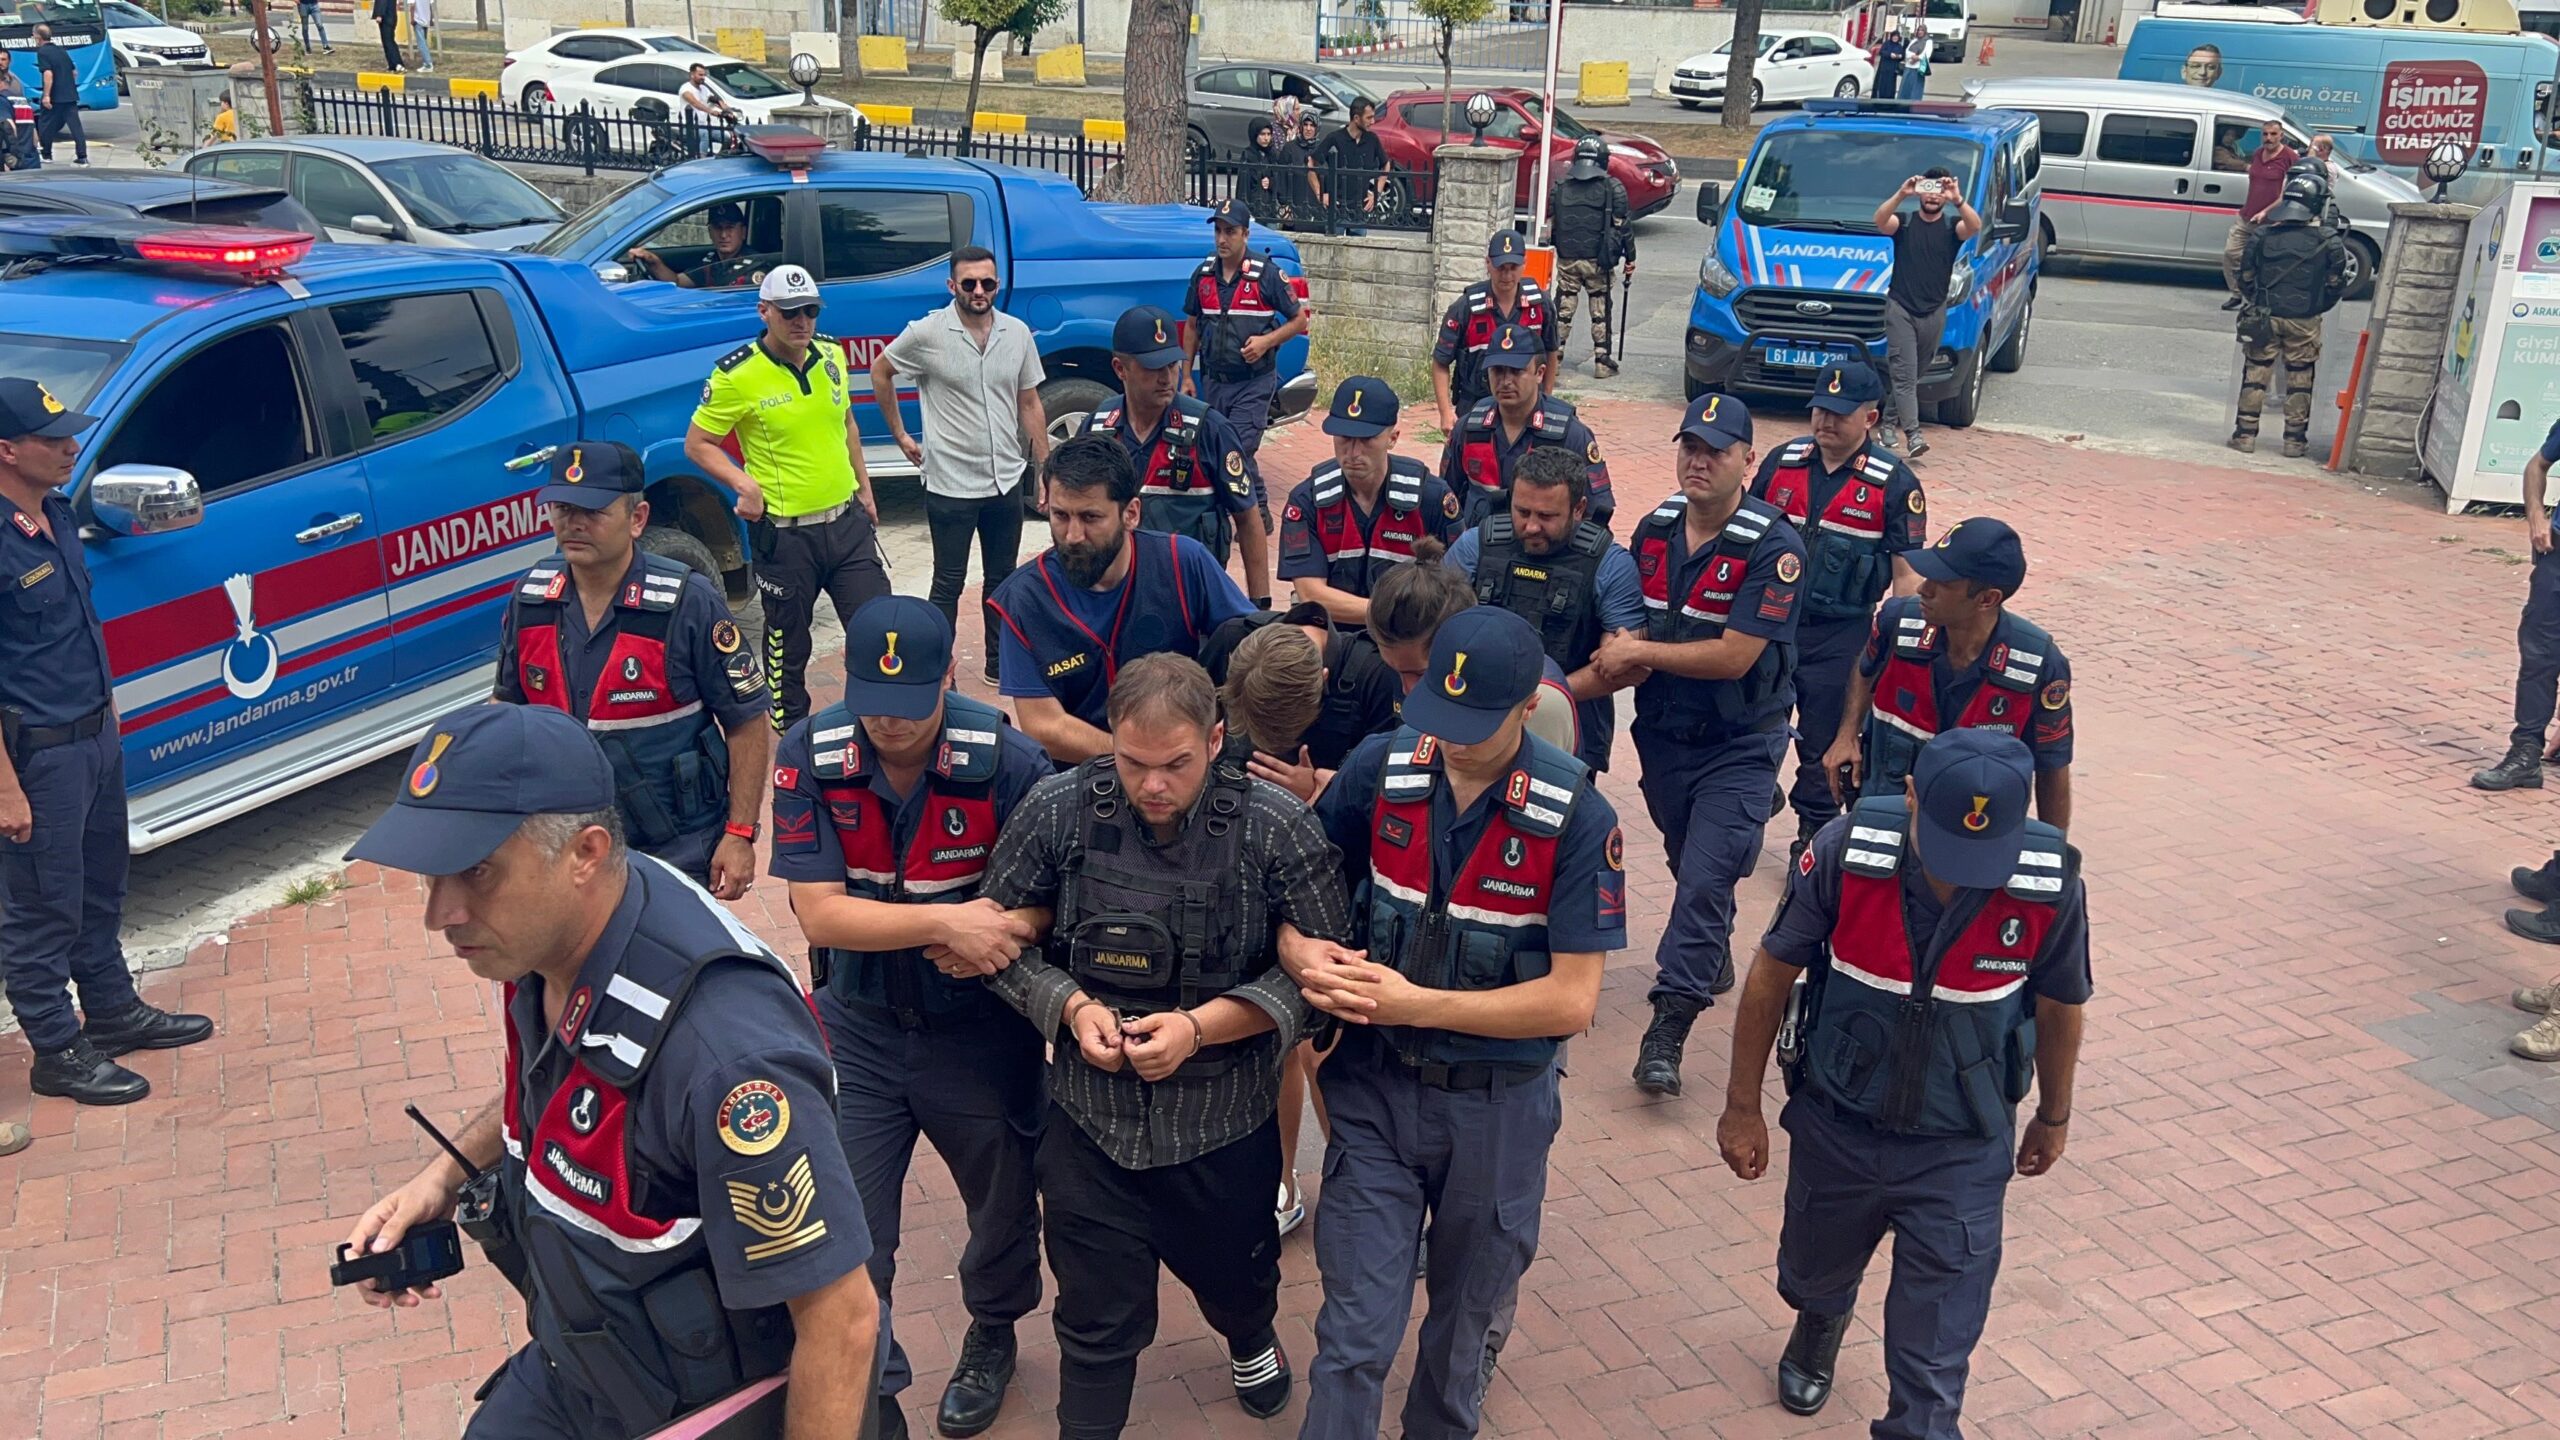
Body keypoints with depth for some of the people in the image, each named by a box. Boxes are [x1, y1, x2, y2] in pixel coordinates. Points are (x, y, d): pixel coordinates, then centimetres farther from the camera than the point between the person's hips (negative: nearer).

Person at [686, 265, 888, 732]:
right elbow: (697, 443, -6)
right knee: (788, 641, 8)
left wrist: (864, 487, 18)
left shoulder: (831, 352, 3)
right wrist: (743, 483, -20)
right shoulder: (737, 374, -13)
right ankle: (791, 732, 26)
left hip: (847, 520, 5)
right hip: (785, 532, -5)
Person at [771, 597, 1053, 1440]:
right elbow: (820, 913, -20)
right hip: (857, 1027, 1)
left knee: (1003, 1202, 20)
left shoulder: (1009, 763, -21)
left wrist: (1005, 927, -28)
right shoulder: (810, 757, -16)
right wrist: (947, 923, -31)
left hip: (980, 1028, 0)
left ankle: (993, 1335, 51)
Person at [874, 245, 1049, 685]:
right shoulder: (926, 334, -10)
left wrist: (1045, 470, 7)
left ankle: (999, 664, 28)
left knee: (1001, 579, 15)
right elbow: (880, 372, 5)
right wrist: (901, 435, 5)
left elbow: (1030, 405, 8)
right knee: (949, 583, 4)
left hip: (1007, 482, 4)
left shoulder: (1017, 333, 1)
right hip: (951, 484, -4)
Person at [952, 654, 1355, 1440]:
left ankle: (1251, 1338, 62)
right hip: (1092, 1117, -1)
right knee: (1098, 1318, 8)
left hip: (1226, 1119, 1)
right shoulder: (1057, 811, -12)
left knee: (1233, 1275, 28)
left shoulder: (1278, 827, -17)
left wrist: (1200, 1027, -21)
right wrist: (1071, 1006, -18)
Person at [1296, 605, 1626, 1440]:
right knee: (1356, 1331, 2)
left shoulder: (1577, 819, -18)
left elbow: (1572, 1001, -18)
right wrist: (1301, 953, -20)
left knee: (1464, 1318, 21)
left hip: (1496, 1108, -1)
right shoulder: (1382, 770, -10)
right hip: (1374, 1090, 1)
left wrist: (1417, 1004, -24)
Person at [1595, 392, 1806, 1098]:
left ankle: (1667, 1028, -7)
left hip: (1739, 743, -6)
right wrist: (1624, 654, -9)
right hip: (1662, 732, 6)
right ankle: (1712, 961, 47)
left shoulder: (1772, 545, -19)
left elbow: (1734, 656, -24)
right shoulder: (1654, 528, 0)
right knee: (1687, 867, 22)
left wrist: (1636, 653, -18)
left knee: (1706, 881, -11)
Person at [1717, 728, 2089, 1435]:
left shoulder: (2052, 884, -22)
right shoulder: (1847, 852, -25)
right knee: (1814, 1274, 28)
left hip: (1962, 1149, -1)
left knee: (1935, 1357, 1)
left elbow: (2059, 1007, -2)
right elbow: (1773, 973, -10)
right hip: (1835, 1127, 2)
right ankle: (1820, 1326, 62)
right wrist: (1742, 1106, -3)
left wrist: (2054, 1118, 13)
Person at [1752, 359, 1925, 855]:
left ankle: (1814, 834, 24)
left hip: (1842, 634, -3)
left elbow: (1907, 574, -7)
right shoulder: (1782, 461, 1)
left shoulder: (1894, 483, -8)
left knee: (1824, 741, 7)